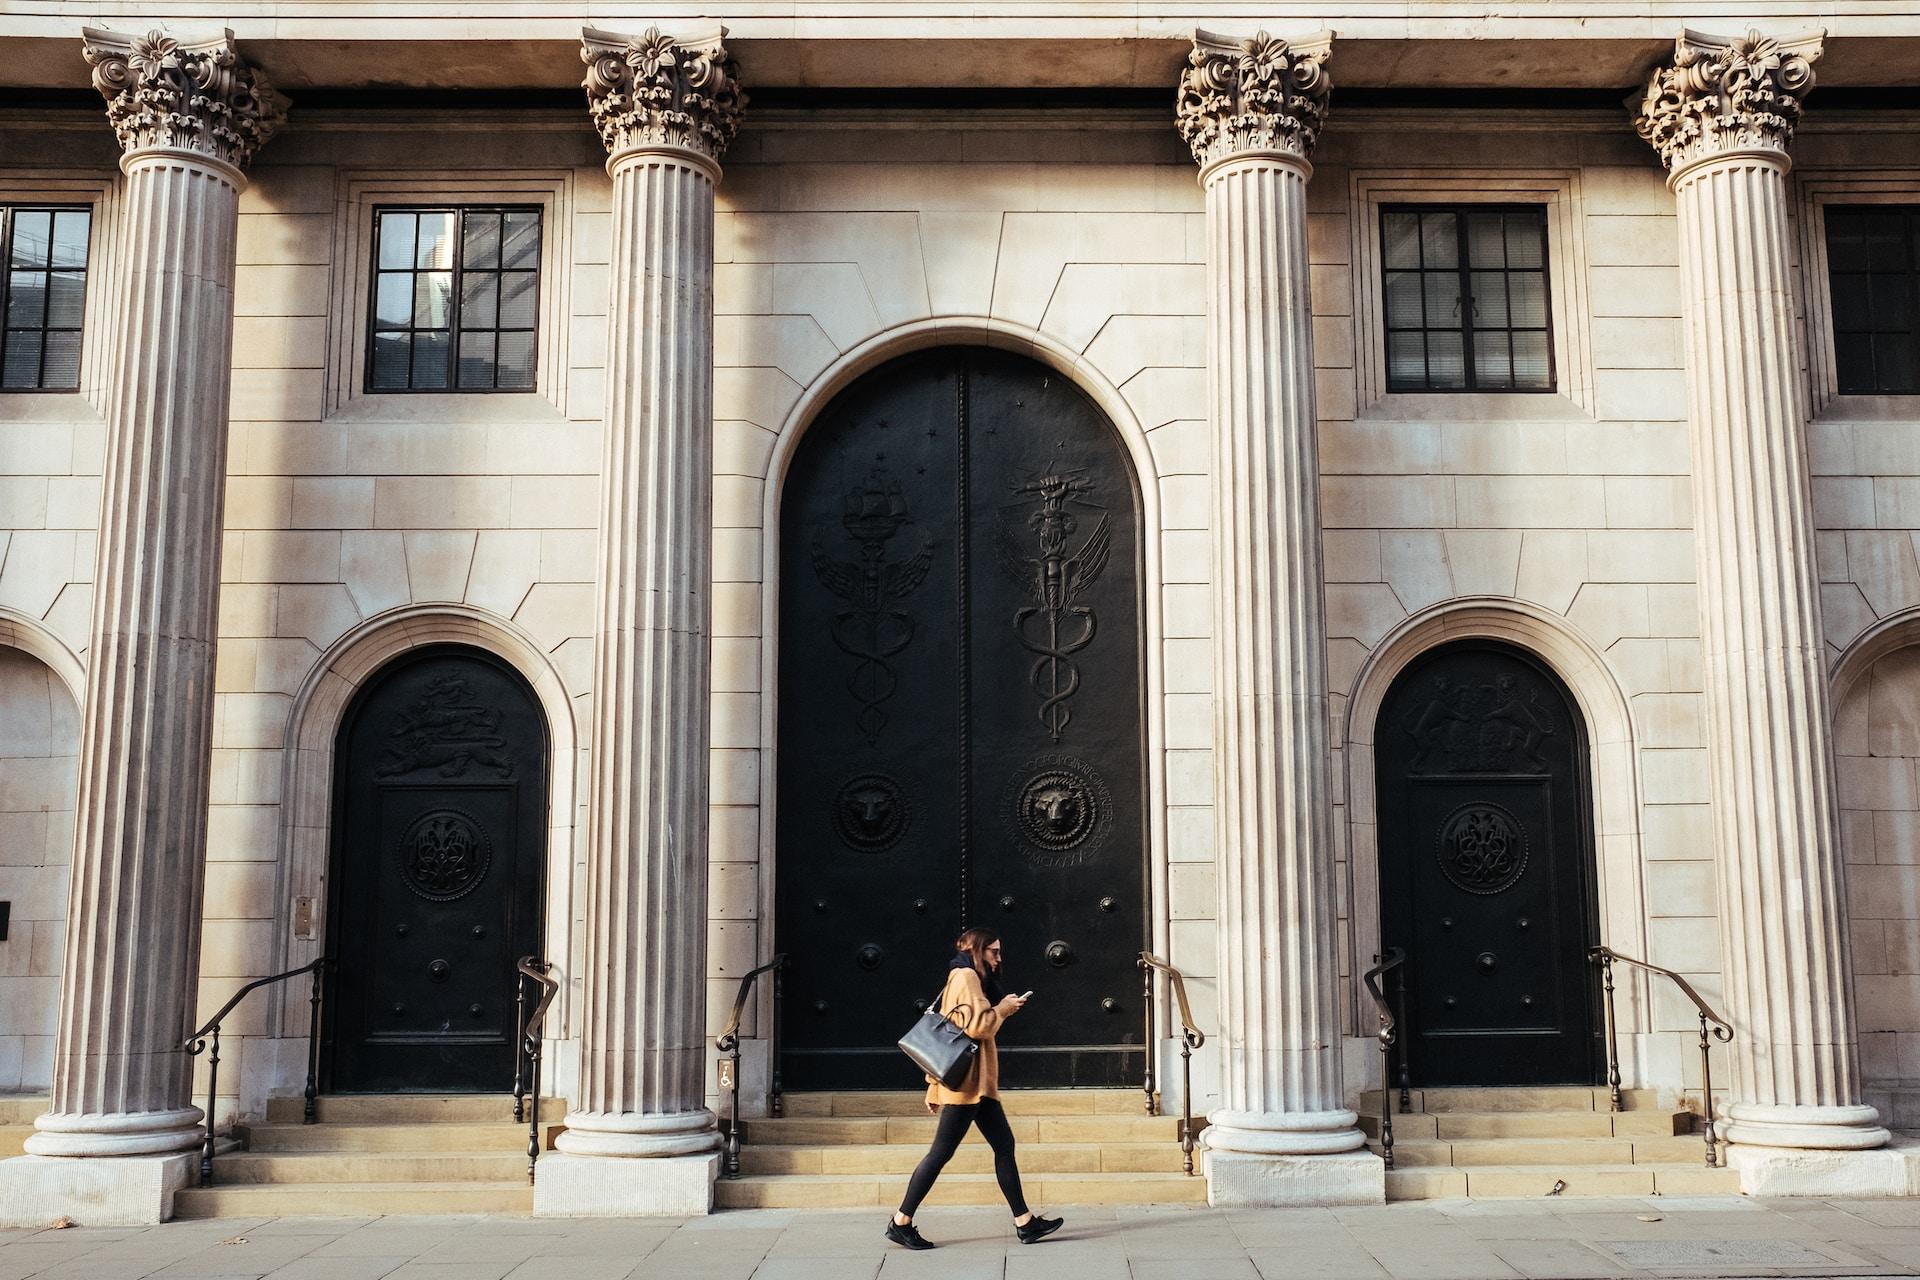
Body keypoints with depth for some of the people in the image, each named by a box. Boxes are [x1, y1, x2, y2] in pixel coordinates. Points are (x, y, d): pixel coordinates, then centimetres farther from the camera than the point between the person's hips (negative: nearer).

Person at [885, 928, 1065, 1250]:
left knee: (1004, 1145, 7)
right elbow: (977, 1025, -21)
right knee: (941, 1152, -7)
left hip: (978, 1083, 11)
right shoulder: (966, 976, -9)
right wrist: (1004, 1008, -3)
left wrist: (934, 1088, 20)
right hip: (967, 1081, -11)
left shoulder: (967, 978, 21)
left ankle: (1025, 1222, 8)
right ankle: (901, 1222, -1)